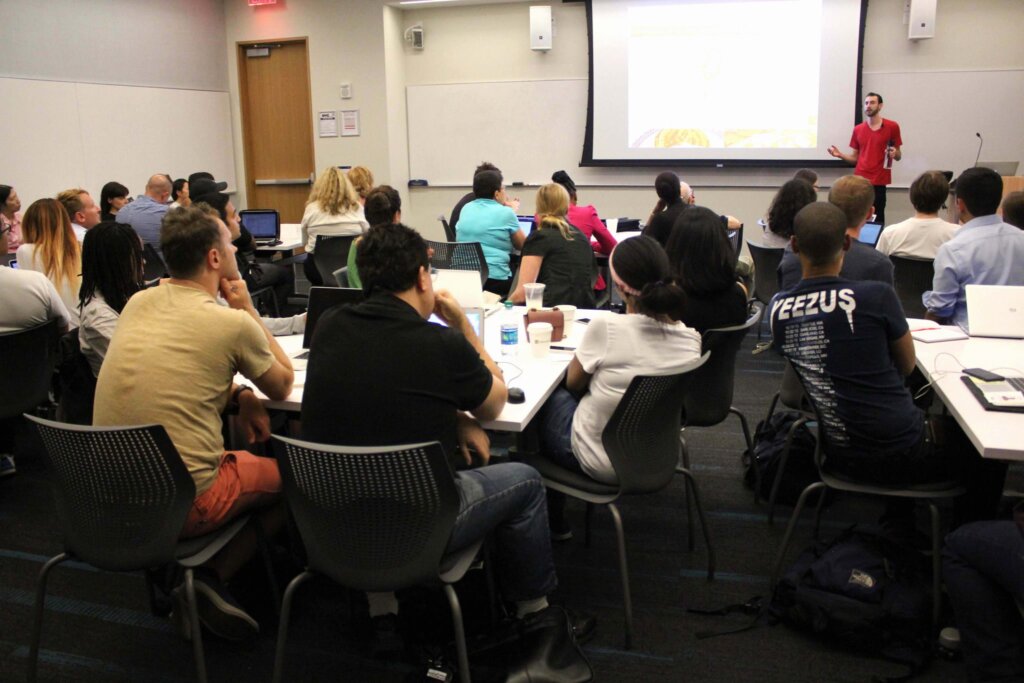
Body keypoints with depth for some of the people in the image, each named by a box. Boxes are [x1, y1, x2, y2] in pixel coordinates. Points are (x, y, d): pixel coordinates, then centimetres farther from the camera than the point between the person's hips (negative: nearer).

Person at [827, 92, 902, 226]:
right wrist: (840, 155, -2)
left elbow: (899, 156, 8)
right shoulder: (858, 129, 12)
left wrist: (895, 153, -14)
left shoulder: (892, 126, 3)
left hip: (878, 182, -3)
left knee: (877, 221, -8)